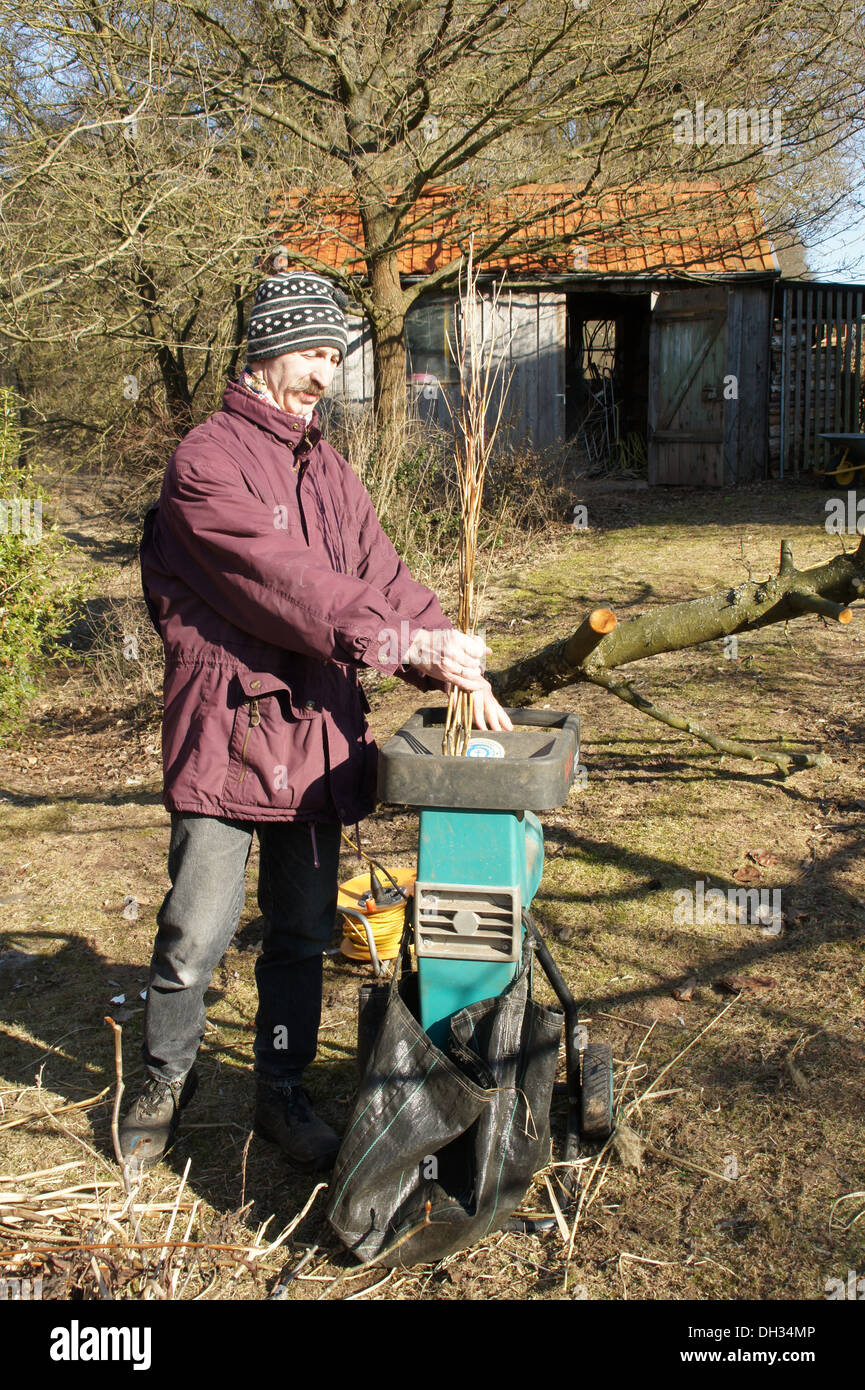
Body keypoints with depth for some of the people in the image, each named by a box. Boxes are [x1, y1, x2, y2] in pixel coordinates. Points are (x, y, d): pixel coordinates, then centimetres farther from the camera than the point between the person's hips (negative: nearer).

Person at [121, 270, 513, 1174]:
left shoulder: (327, 470, 17)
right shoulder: (207, 459, -8)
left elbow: (380, 575, 10)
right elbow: (281, 583, -20)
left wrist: (457, 670, -4)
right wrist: (404, 640, -25)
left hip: (318, 732, 7)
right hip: (227, 728, -6)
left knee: (303, 932, 14)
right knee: (196, 933, 0)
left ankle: (281, 1095, 31)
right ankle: (166, 1078, 27)